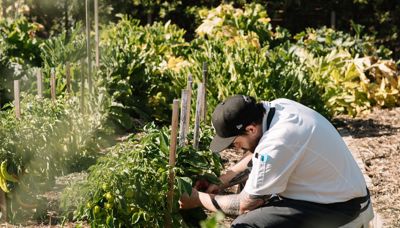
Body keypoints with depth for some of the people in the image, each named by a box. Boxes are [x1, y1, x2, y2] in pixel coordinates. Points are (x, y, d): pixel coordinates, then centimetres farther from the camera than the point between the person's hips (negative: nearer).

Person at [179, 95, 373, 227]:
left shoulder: (277, 145, -31)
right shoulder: (277, 107, -6)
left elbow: (245, 205, -18)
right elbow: (255, 157, 14)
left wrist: (199, 199, -5)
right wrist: (221, 181, 7)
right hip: (339, 186, 10)